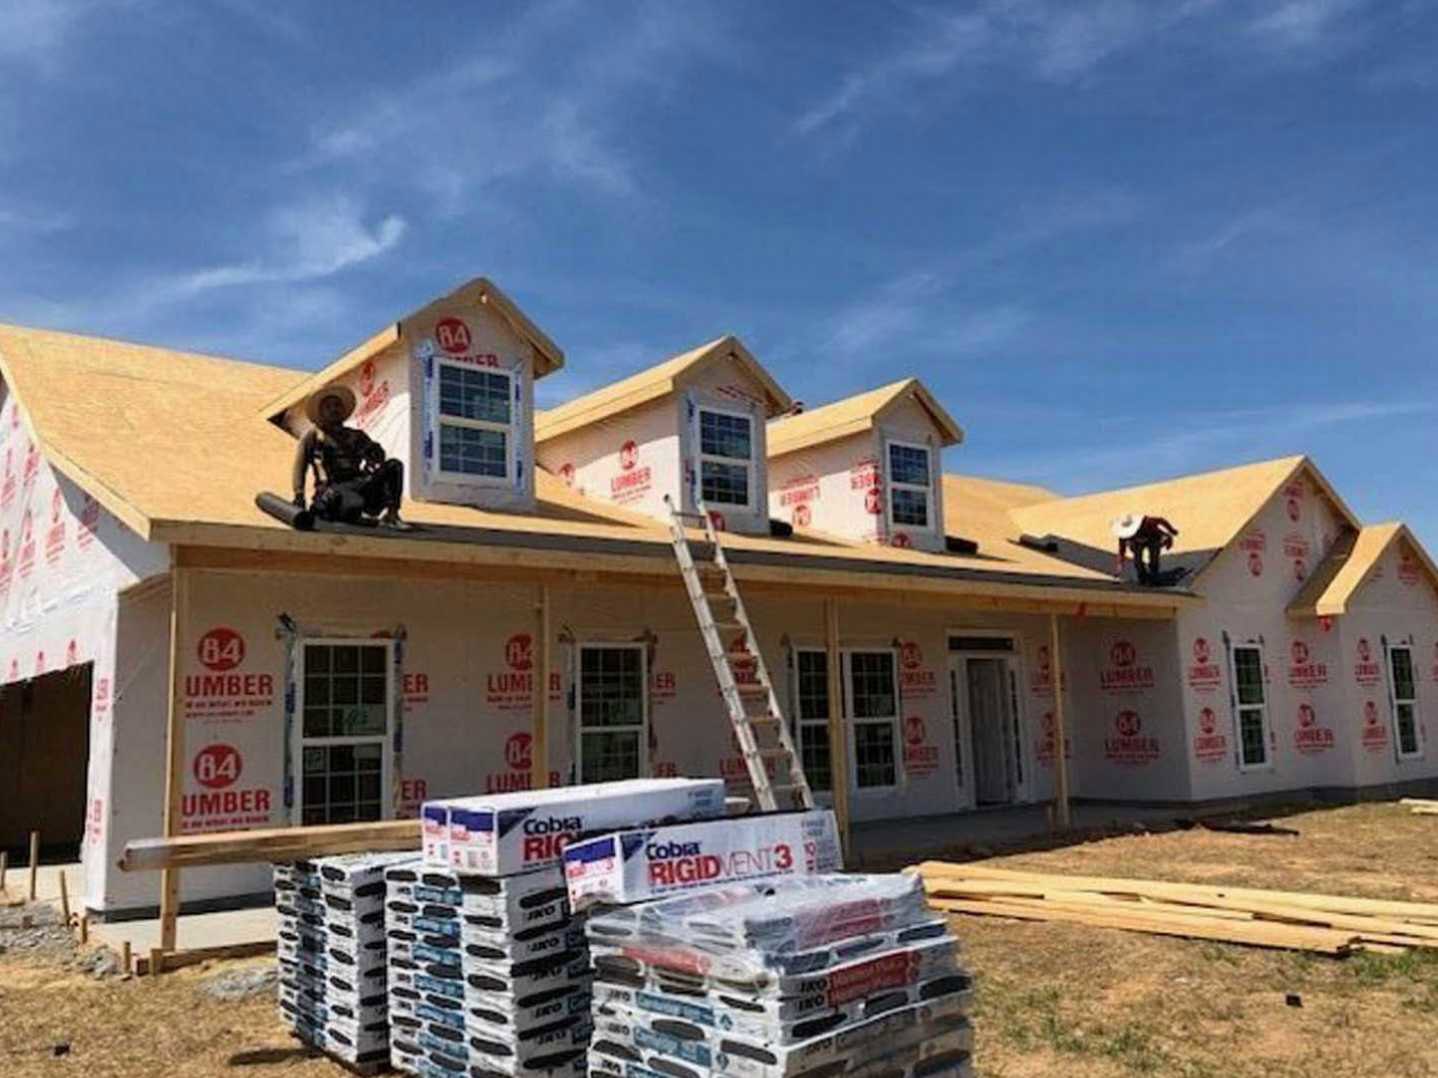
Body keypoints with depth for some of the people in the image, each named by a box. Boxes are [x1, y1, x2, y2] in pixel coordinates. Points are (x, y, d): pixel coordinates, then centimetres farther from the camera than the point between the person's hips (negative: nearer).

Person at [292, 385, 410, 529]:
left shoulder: (356, 435, 26)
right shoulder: (314, 435, 16)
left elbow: (377, 452, 10)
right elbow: (299, 466, 6)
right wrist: (299, 495, -8)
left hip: (359, 485, 4)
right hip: (333, 488, -4)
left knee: (394, 466, -19)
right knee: (354, 505, -40)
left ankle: (391, 515, -29)